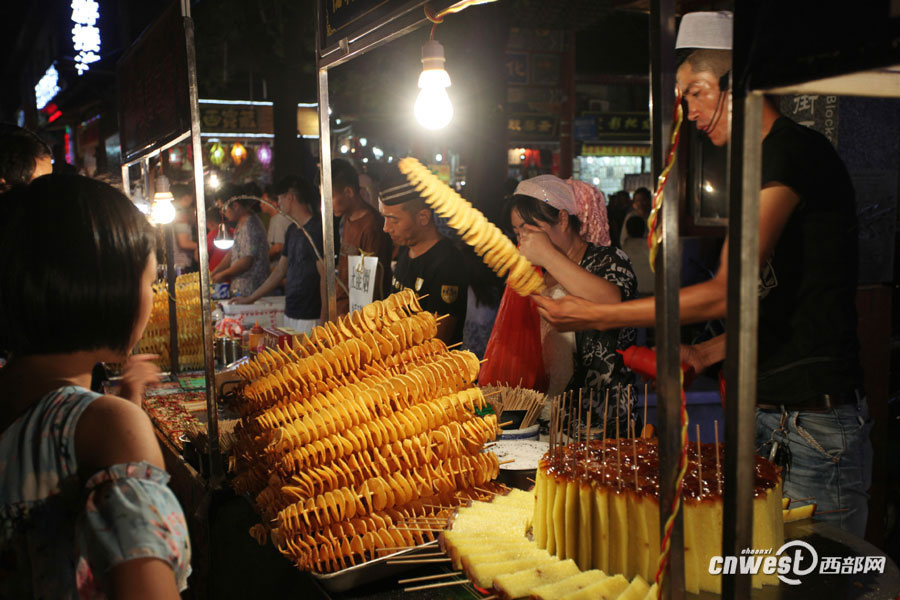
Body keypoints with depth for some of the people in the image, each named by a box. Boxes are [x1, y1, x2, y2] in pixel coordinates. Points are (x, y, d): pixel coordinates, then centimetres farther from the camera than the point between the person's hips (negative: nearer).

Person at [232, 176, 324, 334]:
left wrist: (323, 321, -18)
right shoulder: (292, 230, 15)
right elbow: (280, 270, 24)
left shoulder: (317, 229, -12)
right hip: (290, 314, 8)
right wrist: (250, 298, 28)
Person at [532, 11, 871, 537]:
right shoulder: (763, 162, 18)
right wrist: (706, 354, 12)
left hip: (817, 425, -9)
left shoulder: (794, 151, -13)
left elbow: (727, 293, -18)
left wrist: (597, 315, -13)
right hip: (764, 415, 9)